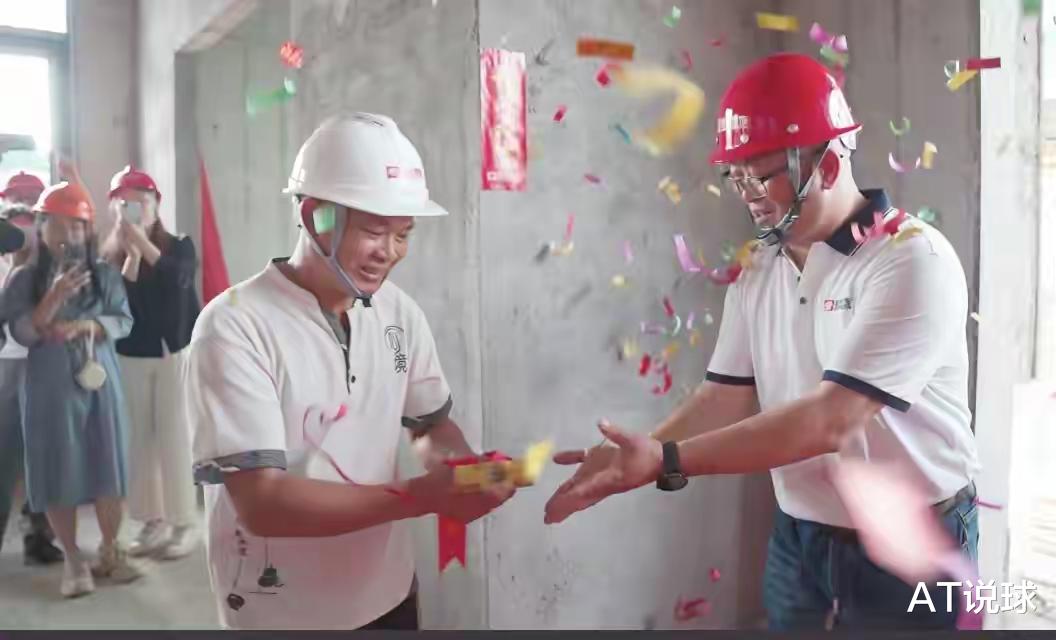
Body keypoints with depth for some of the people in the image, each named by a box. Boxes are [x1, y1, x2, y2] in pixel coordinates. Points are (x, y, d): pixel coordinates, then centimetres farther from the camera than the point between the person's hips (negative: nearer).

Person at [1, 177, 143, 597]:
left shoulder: (105, 275, 3)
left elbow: (125, 321, -2)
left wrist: (82, 326, -18)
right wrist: (54, 298, -21)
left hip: (99, 382, 1)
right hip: (50, 387, -1)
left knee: (108, 467, 3)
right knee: (57, 472, 2)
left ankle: (110, 551, 20)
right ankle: (73, 560, 15)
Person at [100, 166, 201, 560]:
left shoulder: (179, 246, 1)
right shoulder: (111, 256, 4)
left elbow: (178, 278, -19)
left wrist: (143, 242, -23)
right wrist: (132, 255, -16)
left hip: (175, 352, -2)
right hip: (130, 357, 2)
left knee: (175, 437, -4)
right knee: (140, 439, 3)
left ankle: (184, 524, 2)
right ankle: (153, 522, 14)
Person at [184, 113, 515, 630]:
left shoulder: (398, 312, -5)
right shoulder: (235, 327, -21)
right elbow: (261, 502, -25)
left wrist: (465, 468, -14)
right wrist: (422, 496, -29)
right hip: (281, 614, -5)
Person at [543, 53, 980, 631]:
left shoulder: (913, 261, -20)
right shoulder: (757, 272, 0)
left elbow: (829, 421, -28)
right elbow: (726, 398, -3)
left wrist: (666, 461, -32)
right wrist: (631, 460, -19)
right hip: (796, 536, 5)